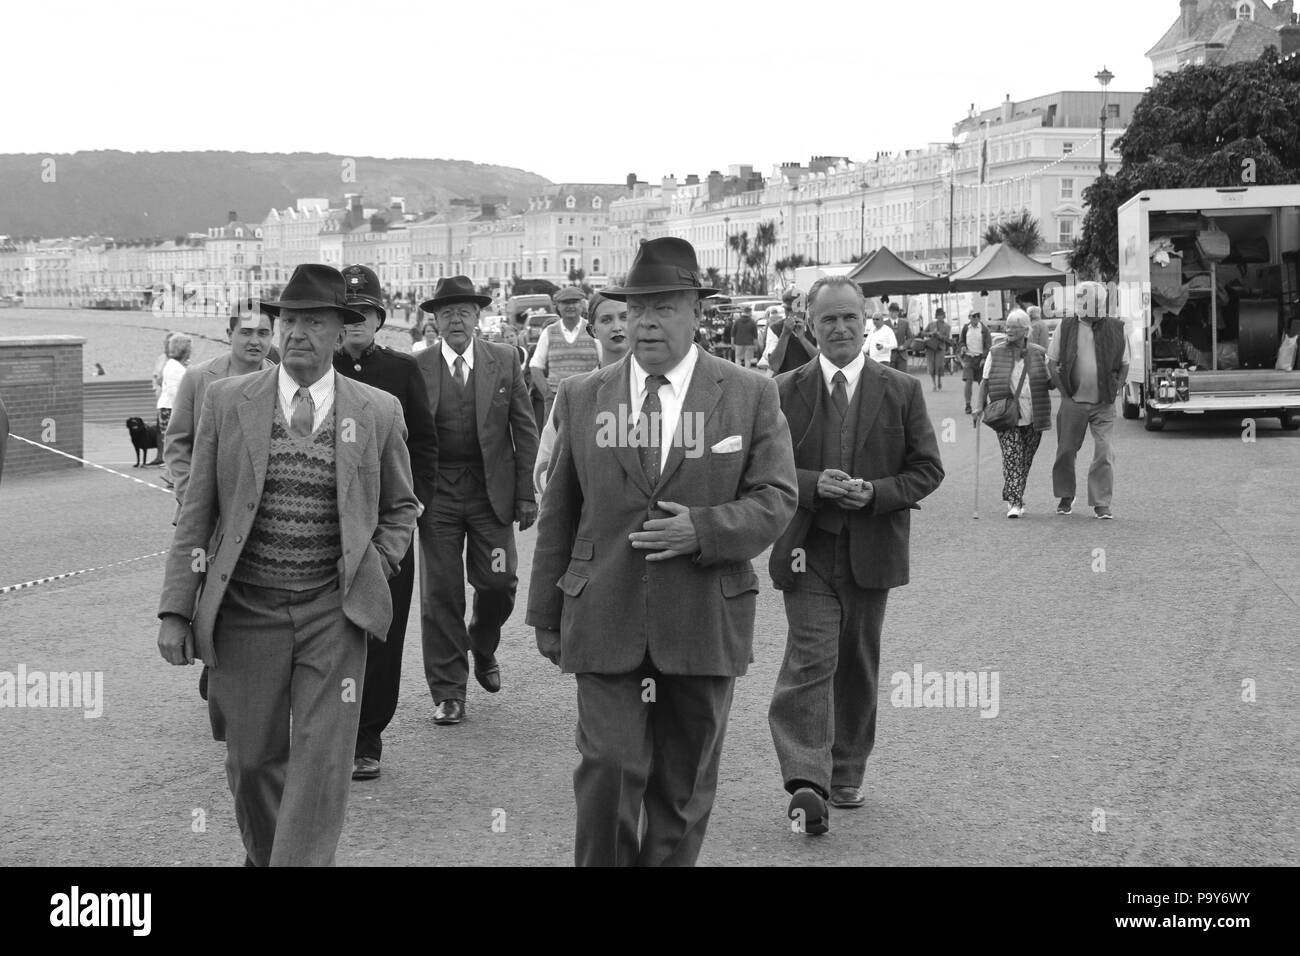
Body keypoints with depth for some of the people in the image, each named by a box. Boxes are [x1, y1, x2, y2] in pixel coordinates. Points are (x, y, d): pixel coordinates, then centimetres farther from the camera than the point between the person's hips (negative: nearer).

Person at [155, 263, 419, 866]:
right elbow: (196, 514, 2)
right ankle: (263, 855, 37)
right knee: (252, 758, 11)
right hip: (245, 607, 1)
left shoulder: (378, 413, 2)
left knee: (321, 762, -6)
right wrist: (176, 610, -3)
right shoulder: (227, 401, 1)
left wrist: (376, 569, 1)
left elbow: (400, 506, 16)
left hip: (333, 610, 0)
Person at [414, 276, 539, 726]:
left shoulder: (504, 361, 3)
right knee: (440, 592, 1)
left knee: (498, 582, 0)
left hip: (492, 491, 1)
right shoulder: (417, 367, 0)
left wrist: (526, 493, 0)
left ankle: (483, 649, 33)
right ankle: (448, 692, 11)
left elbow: (525, 430, 4)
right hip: (437, 493, -1)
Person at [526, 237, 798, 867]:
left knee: (684, 788, 10)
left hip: (705, 625, 0)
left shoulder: (750, 396, 2)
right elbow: (558, 514, 9)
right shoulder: (582, 398, 6)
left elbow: (775, 501, -2)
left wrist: (703, 529, -18)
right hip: (604, 621, 0)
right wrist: (546, 617, 9)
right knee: (608, 769, -9)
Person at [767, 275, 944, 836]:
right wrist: (813, 484, -15)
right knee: (810, 661, -13)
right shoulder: (785, 392, 3)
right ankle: (808, 785, -20)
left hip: (871, 551, 2)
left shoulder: (901, 391, 4)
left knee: (859, 666, 11)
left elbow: (927, 469, 4)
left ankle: (847, 776, 25)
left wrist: (876, 493, -13)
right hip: (807, 551, -2)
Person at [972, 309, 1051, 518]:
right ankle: (1014, 503, -16)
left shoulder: (1039, 354, 6)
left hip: (1032, 419, 2)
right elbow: (985, 382, 8)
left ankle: (1015, 499, 23)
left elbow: (1050, 382, 14)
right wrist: (980, 406, 0)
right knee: (1011, 457, -13)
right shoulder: (995, 354, 5)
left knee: (1025, 461, 7)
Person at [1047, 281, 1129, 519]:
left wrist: (1116, 390, 1)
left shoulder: (1116, 330, 2)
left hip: (1104, 404, 0)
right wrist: (1064, 389, -1)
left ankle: (1101, 504, 1)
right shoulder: (1066, 328, 0)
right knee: (1066, 450, 7)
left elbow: (1124, 365, 12)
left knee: (1104, 453, -6)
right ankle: (1065, 497, 27)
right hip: (1073, 402, 0)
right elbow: (1052, 362, 7)